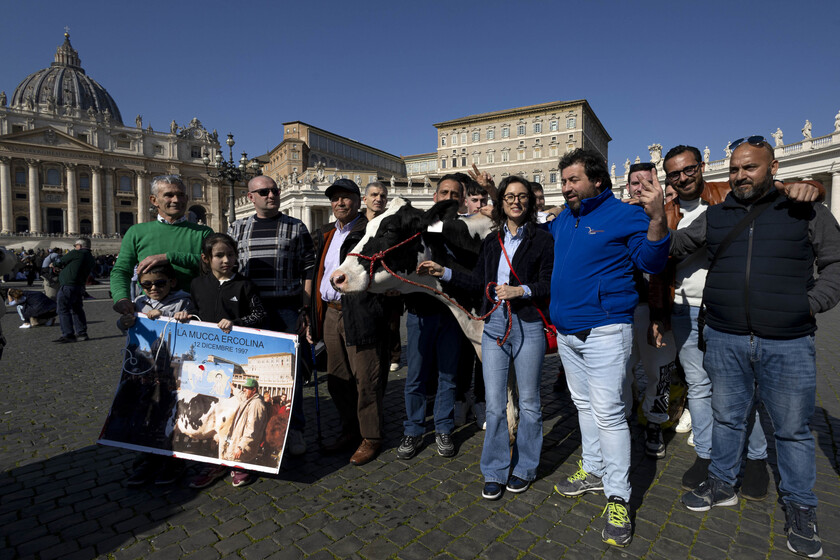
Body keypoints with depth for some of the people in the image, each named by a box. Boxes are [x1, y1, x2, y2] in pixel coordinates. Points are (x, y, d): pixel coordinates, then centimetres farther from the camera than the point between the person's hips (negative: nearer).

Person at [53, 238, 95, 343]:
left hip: (68, 286, -8)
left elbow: (59, 263, -1)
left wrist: (58, 265, 23)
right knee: (77, 310, 16)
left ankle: (68, 335, -5)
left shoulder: (76, 253, -8)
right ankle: (81, 333, 18)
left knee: (63, 310, -3)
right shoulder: (91, 259, 13)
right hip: (80, 287, 8)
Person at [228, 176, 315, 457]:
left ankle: (294, 430, 17)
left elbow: (308, 271, 3)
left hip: (287, 310, -2)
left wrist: (305, 310, -4)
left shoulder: (296, 227, 5)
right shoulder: (237, 229, 13)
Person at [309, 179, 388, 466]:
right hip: (330, 314, 8)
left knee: (365, 380, 2)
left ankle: (371, 438, 19)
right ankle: (350, 431, 33)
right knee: (337, 379, 16)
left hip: (359, 315, -8)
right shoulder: (325, 234, 17)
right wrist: (312, 318, 18)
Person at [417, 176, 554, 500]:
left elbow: (550, 283, -3)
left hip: (528, 325, -3)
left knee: (528, 402, 9)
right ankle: (495, 472, 21)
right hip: (494, 325, 3)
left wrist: (521, 290, -18)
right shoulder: (491, 241, 14)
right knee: (494, 404, 5)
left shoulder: (542, 239, 1)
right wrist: (445, 273, 9)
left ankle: (524, 468, 29)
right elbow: (479, 282, 14)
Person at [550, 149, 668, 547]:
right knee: (583, 403, 18)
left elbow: (652, 262, -14)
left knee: (608, 412, -5)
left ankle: (617, 498, 9)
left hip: (604, 330, -7)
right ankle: (593, 470, 35)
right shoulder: (561, 221, 12)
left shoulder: (623, 215, -7)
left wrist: (656, 220, -31)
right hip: (566, 331, 7)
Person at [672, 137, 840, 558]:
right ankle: (722, 485, 33)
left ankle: (799, 508, 30)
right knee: (727, 417, 15)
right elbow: (671, 246, 12)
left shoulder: (806, 211, 4)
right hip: (725, 341, 2)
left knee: (793, 429, 10)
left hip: (787, 344, -1)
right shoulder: (715, 216, 9)